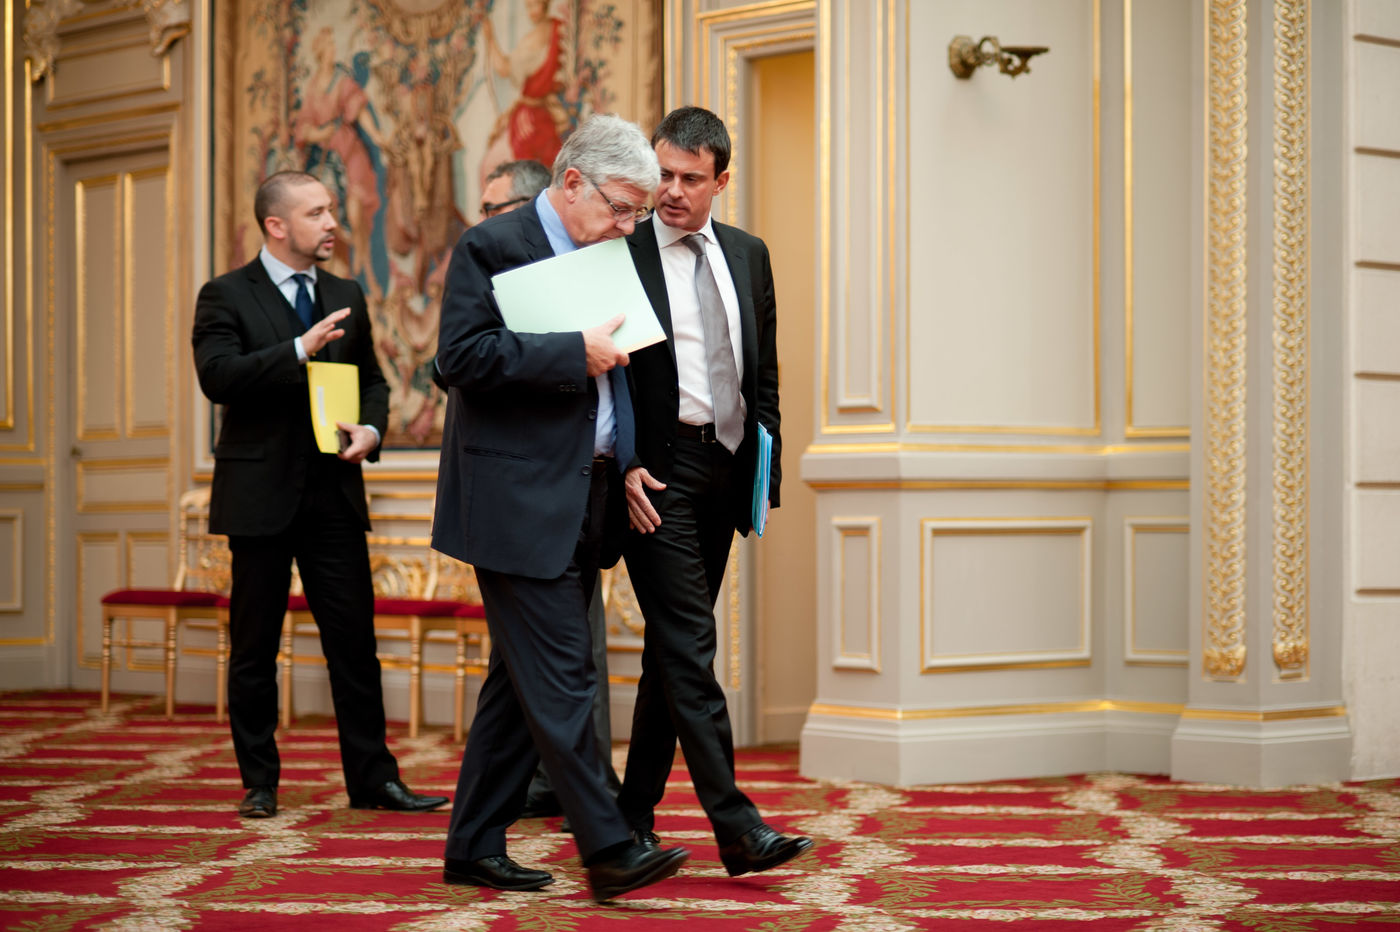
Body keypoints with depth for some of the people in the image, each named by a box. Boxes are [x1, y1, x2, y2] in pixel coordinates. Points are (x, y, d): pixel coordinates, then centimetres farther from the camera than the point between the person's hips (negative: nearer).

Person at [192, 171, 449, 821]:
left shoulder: (346, 297, 14)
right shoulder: (226, 296, -2)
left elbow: (372, 379, 18)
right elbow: (217, 376, -16)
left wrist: (370, 429, -2)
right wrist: (298, 350, -21)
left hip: (335, 494, 4)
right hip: (261, 493, -4)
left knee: (355, 642, 1)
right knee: (254, 648, 4)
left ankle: (372, 778, 7)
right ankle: (259, 784, 13)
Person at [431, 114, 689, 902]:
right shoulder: (492, 248, -7)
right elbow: (462, 356, -19)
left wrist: (629, 466, 10)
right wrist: (575, 353, -21)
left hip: (584, 502, 8)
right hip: (520, 504, -8)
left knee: (523, 681, 11)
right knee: (560, 680, -8)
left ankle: (476, 847, 18)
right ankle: (608, 849, -6)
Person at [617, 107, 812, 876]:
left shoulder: (747, 256, 13)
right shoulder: (619, 254, -4)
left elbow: (764, 372, 16)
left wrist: (766, 469, 9)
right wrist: (624, 466, -13)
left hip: (725, 468, 6)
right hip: (657, 472, -6)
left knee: (673, 646, 12)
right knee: (688, 644, -11)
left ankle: (635, 810, 22)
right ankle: (737, 829, -15)